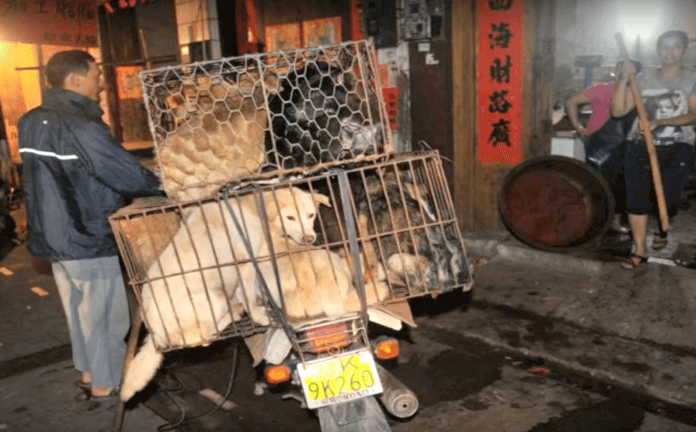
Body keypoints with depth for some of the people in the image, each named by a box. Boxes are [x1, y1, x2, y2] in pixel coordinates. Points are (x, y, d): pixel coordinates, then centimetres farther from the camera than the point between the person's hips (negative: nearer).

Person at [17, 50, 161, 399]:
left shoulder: (31, 122, 6)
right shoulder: (80, 127, -23)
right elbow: (127, 175, -23)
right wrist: (161, 183, -5)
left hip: (53, 236, 9)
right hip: (88, 239, -8)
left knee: (79, 311, 21)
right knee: (105, 315, 7)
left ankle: (88, 373, 35)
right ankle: (105, 384, 20)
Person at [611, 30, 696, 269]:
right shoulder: (643, 78, 7)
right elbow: (618, 110, -1)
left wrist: (660, 122, -23)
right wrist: (623, 80, -12)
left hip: (676, 148, -2)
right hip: (639, 146, 2)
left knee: (667, 199, -7)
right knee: (636, 199, -4)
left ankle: (662, 229, 28)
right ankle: (639, 250, 8)